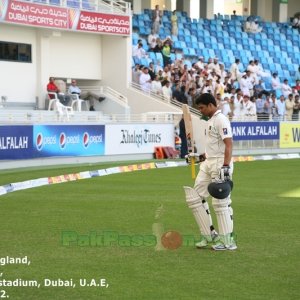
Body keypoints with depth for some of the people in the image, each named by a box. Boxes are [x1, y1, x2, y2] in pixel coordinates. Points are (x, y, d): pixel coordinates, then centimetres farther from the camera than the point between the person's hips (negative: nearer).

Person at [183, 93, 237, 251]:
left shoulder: (221, 120, -13)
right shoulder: (210, 121, 17)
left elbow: (228, 144, -21)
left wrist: (226, 167, -29)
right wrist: (201, 156, 22)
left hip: (221, 164, -10)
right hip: (208, 164, 10)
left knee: (221, 201, -7)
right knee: (195, 197, 9)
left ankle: (228, 241, -1)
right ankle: (209, 235, 15)